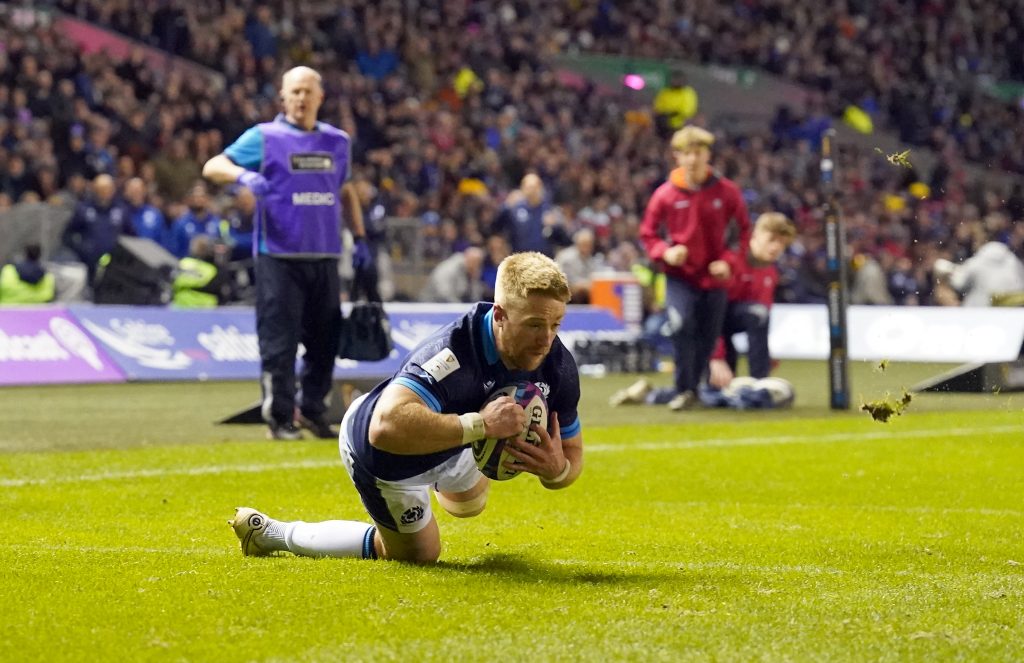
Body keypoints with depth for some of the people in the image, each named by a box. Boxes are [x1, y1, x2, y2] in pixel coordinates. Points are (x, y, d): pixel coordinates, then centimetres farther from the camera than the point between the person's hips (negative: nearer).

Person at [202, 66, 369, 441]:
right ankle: (280, 419, 1)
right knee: (279, 341, -5)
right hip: (279, 256, -4)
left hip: (325, 256, 5)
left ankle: (312, 411, 22)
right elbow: (212, 167, -6)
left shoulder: (337, 142, 14)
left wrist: (360, 238, 19)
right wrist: (244, 175, -26)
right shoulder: (264, 137, 0)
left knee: (325, 339, 8)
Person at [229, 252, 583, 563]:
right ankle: (270, 534, 25)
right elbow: (386, 428, -60)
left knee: (470, 503, 35)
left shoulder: (559, 367, -24)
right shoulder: (454, 353, -47)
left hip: (446, 436, 7)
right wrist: (479, 424, -61)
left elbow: (573, 456, -11)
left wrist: (557, 469, -37)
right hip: (380, 453, -7)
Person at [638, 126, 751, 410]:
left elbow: (744, 228, 7)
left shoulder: (727, 191, -3)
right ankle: (683, 390, -13)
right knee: (681, 325, -23)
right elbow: (647, 232, 5)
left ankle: (692, 386, 26)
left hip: (714, 277, 2)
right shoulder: (666, 194, -5)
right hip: (679, 276, -2)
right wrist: (664, 252, -14)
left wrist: (729, 260, -7)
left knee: (708, 338, 6)